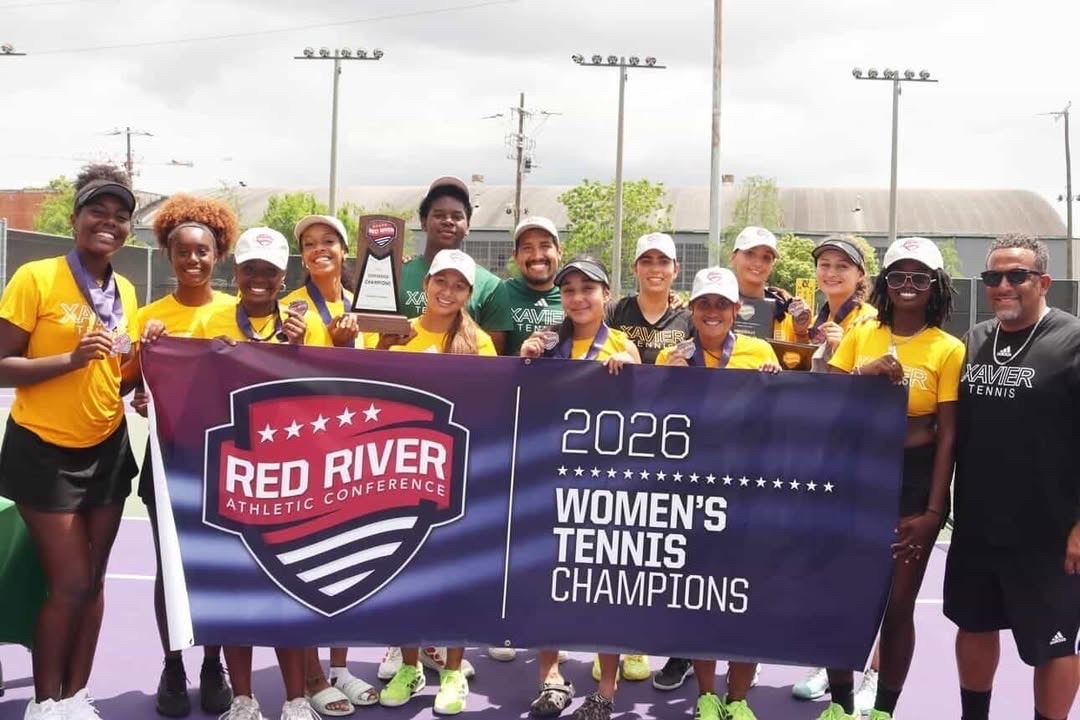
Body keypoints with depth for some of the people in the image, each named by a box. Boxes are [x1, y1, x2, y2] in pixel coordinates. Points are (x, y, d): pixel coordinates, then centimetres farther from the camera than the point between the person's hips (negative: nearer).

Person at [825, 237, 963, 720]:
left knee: (898, 602, 6)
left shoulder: (948, 349, -3)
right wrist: (862, 374, -16)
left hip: (915, 480, -2)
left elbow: (947, 436, -5)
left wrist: (934, 509, -9)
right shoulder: (859, 336, 5)